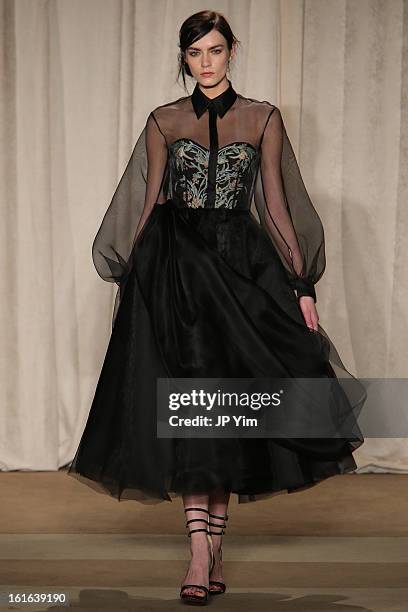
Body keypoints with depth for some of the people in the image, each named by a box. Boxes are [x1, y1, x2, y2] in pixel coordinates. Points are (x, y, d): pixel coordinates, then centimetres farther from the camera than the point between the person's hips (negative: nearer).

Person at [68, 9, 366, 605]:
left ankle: (213, 545, 14)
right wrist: (132, 279, 5)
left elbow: (276, 205, 5)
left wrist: (302, 286, -1)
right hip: (175, 268, 0)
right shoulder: (163, 121, 7)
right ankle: (202, 552, -3)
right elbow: (149, 204, 9)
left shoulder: (264, 118, 6)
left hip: (242, 266, 0)